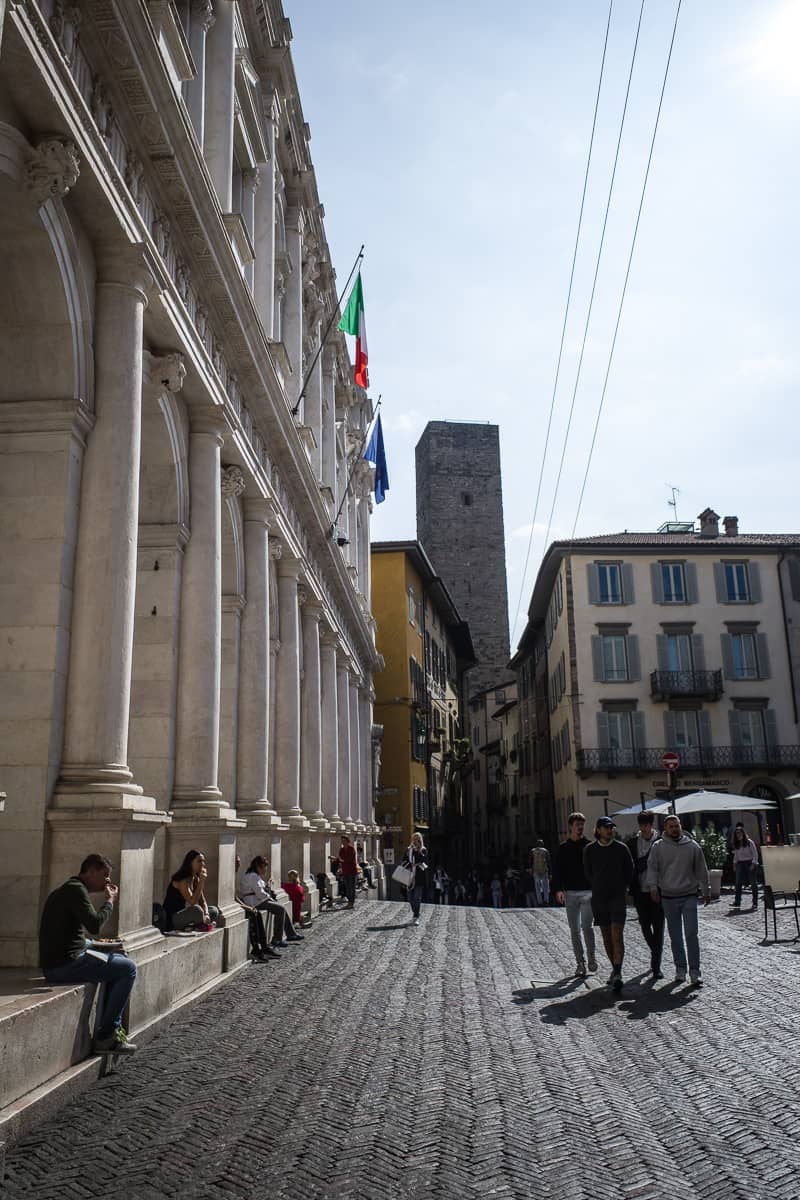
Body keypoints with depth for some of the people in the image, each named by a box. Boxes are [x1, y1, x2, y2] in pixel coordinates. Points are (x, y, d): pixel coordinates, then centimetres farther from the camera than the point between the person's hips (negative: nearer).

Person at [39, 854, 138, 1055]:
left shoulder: (65, 890, 19)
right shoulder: (75, 889, -13)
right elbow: (95, 924, -23)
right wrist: (110, 901, -8)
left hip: (56, 964, 10)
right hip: (65, 964, -10)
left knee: (119, 963, 22)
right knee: (128, 969, -7)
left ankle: (114, 1028, 20)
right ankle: (105, 1036, -5)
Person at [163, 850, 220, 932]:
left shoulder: (196, 879, 7)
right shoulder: (182, 880, -19)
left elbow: (203, 902, 7)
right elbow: (192, 902, -27)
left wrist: (206, 915, -13)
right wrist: (202, 881, -29)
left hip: (182, 914, 9)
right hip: (171, 919, -9)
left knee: (214, 911, 7)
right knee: (196, 910, -34)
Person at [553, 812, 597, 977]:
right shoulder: (563, 848, 7)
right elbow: (557, 870, 3)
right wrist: (558, 889, -11)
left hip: (587, 892, -2)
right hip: (570, 893, 2)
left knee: (586, 926, -10)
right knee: (574, 930, 5)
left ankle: (591, 957, 10)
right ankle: (580, 962, 14)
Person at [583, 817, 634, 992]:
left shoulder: (621, 848, -2)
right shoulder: (590, 850, 0)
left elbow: (629, 871, 10)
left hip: (618, 897, -2)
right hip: (599, 898, 2)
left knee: (617, 936, -12)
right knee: (606, 937, 10)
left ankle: (617, 974, -16)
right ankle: (615, 969, 24)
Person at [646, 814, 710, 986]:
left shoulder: (692, 846, 3)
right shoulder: (658, 847, 1)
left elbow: (701, 870, 11)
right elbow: (652, 868, 2)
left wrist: (705, 891, 15)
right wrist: (653, 886, -12)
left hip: (689, 896, -1)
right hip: (668, 897, 1)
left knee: (691, 934, -6)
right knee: (675, 936, 9)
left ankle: (694, 971, 0)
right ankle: (680, 968, 20)